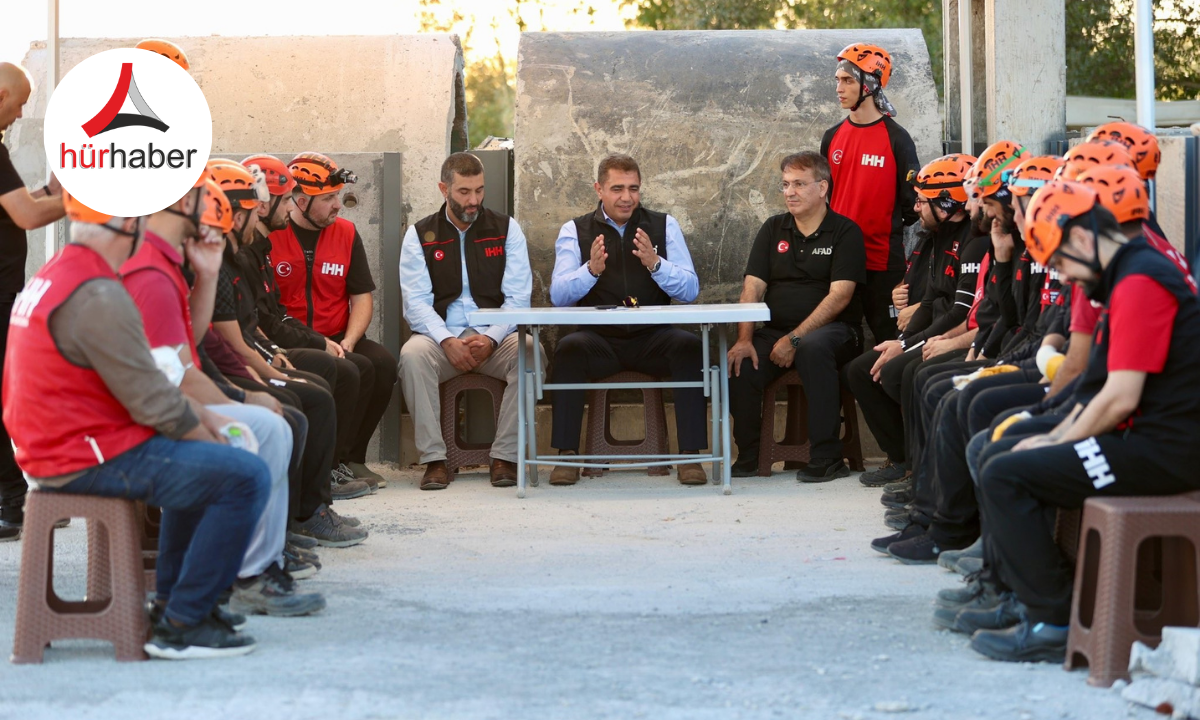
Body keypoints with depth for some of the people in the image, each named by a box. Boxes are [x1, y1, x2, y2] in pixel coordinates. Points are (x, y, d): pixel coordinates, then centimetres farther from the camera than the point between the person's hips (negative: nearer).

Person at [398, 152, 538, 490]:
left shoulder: (506, 229, 9)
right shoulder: (419, 235, 8)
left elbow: (518, 297, 1)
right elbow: (416, 302, -2)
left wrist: (491, 339, -17)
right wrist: (447, 342, -20)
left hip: (496, 338, 0)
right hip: (441, 337, 0)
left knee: (529, 351, -32)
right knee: (412, 354, -33)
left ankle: (505, 457, -25)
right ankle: (434, 459, -27)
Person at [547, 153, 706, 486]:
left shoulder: (664, 226, 9)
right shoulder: (575, 231, 7)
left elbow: (691, 290, 0)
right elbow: (558, 296, -4)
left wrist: (655, 263, -18)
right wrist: (591, 269, -22)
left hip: (653, 340, 1)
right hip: (598, 339, -1)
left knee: (689, 345, -29)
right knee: (569, 348, -32)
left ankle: (690, 455, -26)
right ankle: (566, 456, -25)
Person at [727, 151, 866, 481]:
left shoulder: (845, 232, -1)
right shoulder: (773, 229, 14)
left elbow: (839, 296, -11)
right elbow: (752, 288, 5)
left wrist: (795, 339, -19)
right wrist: (744, 339, -11)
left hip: (832, 329, -4)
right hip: (774, 330, 4)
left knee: (813, 348, -39)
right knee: (739, 366, -25)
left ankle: (826, 457, -33)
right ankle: (748, 455, -6)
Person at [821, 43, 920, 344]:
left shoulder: (896, 138, -4)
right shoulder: (833, 137, 11)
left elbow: (912, 201, -3)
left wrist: (892, 230, -3)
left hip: (883, 260, -5)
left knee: (888, 336, -1)